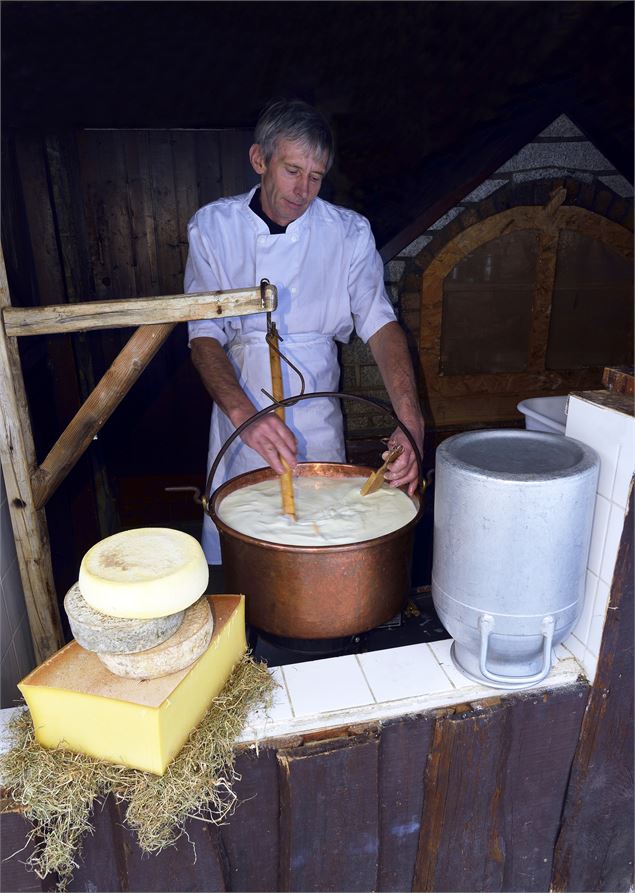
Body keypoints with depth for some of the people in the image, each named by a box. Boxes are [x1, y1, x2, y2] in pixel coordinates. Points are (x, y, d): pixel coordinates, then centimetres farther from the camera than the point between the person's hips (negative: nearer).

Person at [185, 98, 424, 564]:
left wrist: (410, 420, -28)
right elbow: (204, 337, -9)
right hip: (238, 411, 0)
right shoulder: (212, 226, -3)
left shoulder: (349, 233, -4)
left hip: (317, 419, 0)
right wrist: (243, 412, -28)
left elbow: (381, 325, -11)